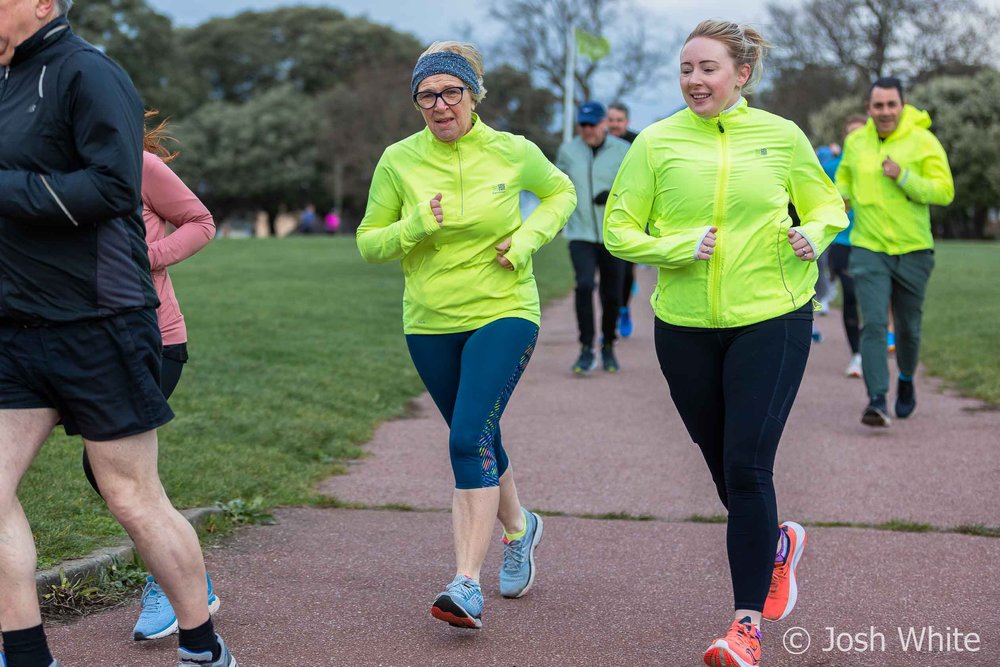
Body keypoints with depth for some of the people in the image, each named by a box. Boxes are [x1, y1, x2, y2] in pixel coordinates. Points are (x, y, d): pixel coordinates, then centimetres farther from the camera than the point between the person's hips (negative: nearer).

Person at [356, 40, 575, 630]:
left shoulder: (514, 153, -5)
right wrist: (414, 228, -18)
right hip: (430, 324, 3)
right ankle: (520, 528, 45)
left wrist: (528, 239, -4)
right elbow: (368, 244, 2)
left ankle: (468, 584, -18)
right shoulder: (398, 161, -3)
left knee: (470, 439, -19)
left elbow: (561, 193, 14)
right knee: (480, 443, 16)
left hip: (503, 314, -3)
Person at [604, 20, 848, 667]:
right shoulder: (657, 142, -1)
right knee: (723, 466, 14)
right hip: (685, 326, 2)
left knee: (747, 467, -10)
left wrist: (812, 236, -9)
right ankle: (779, 543, 46)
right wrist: (680, 249, -15)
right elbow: (619, 229, 1)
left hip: (771, 321, -2)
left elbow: (827, 204, 13)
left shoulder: (782, 136, 0)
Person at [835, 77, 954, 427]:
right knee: (873, 324, -13)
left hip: (913, 251, -1)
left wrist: (902, 177, -23)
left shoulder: (923, 142, -6)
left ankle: (906, 382, 40)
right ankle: (877, 400, -14)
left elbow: (944, 191, -12)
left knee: (908, 328, 13)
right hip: (868, 250, 1)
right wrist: (842, 196, 3)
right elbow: (844, 176, 25)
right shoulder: (855, 141, 5)